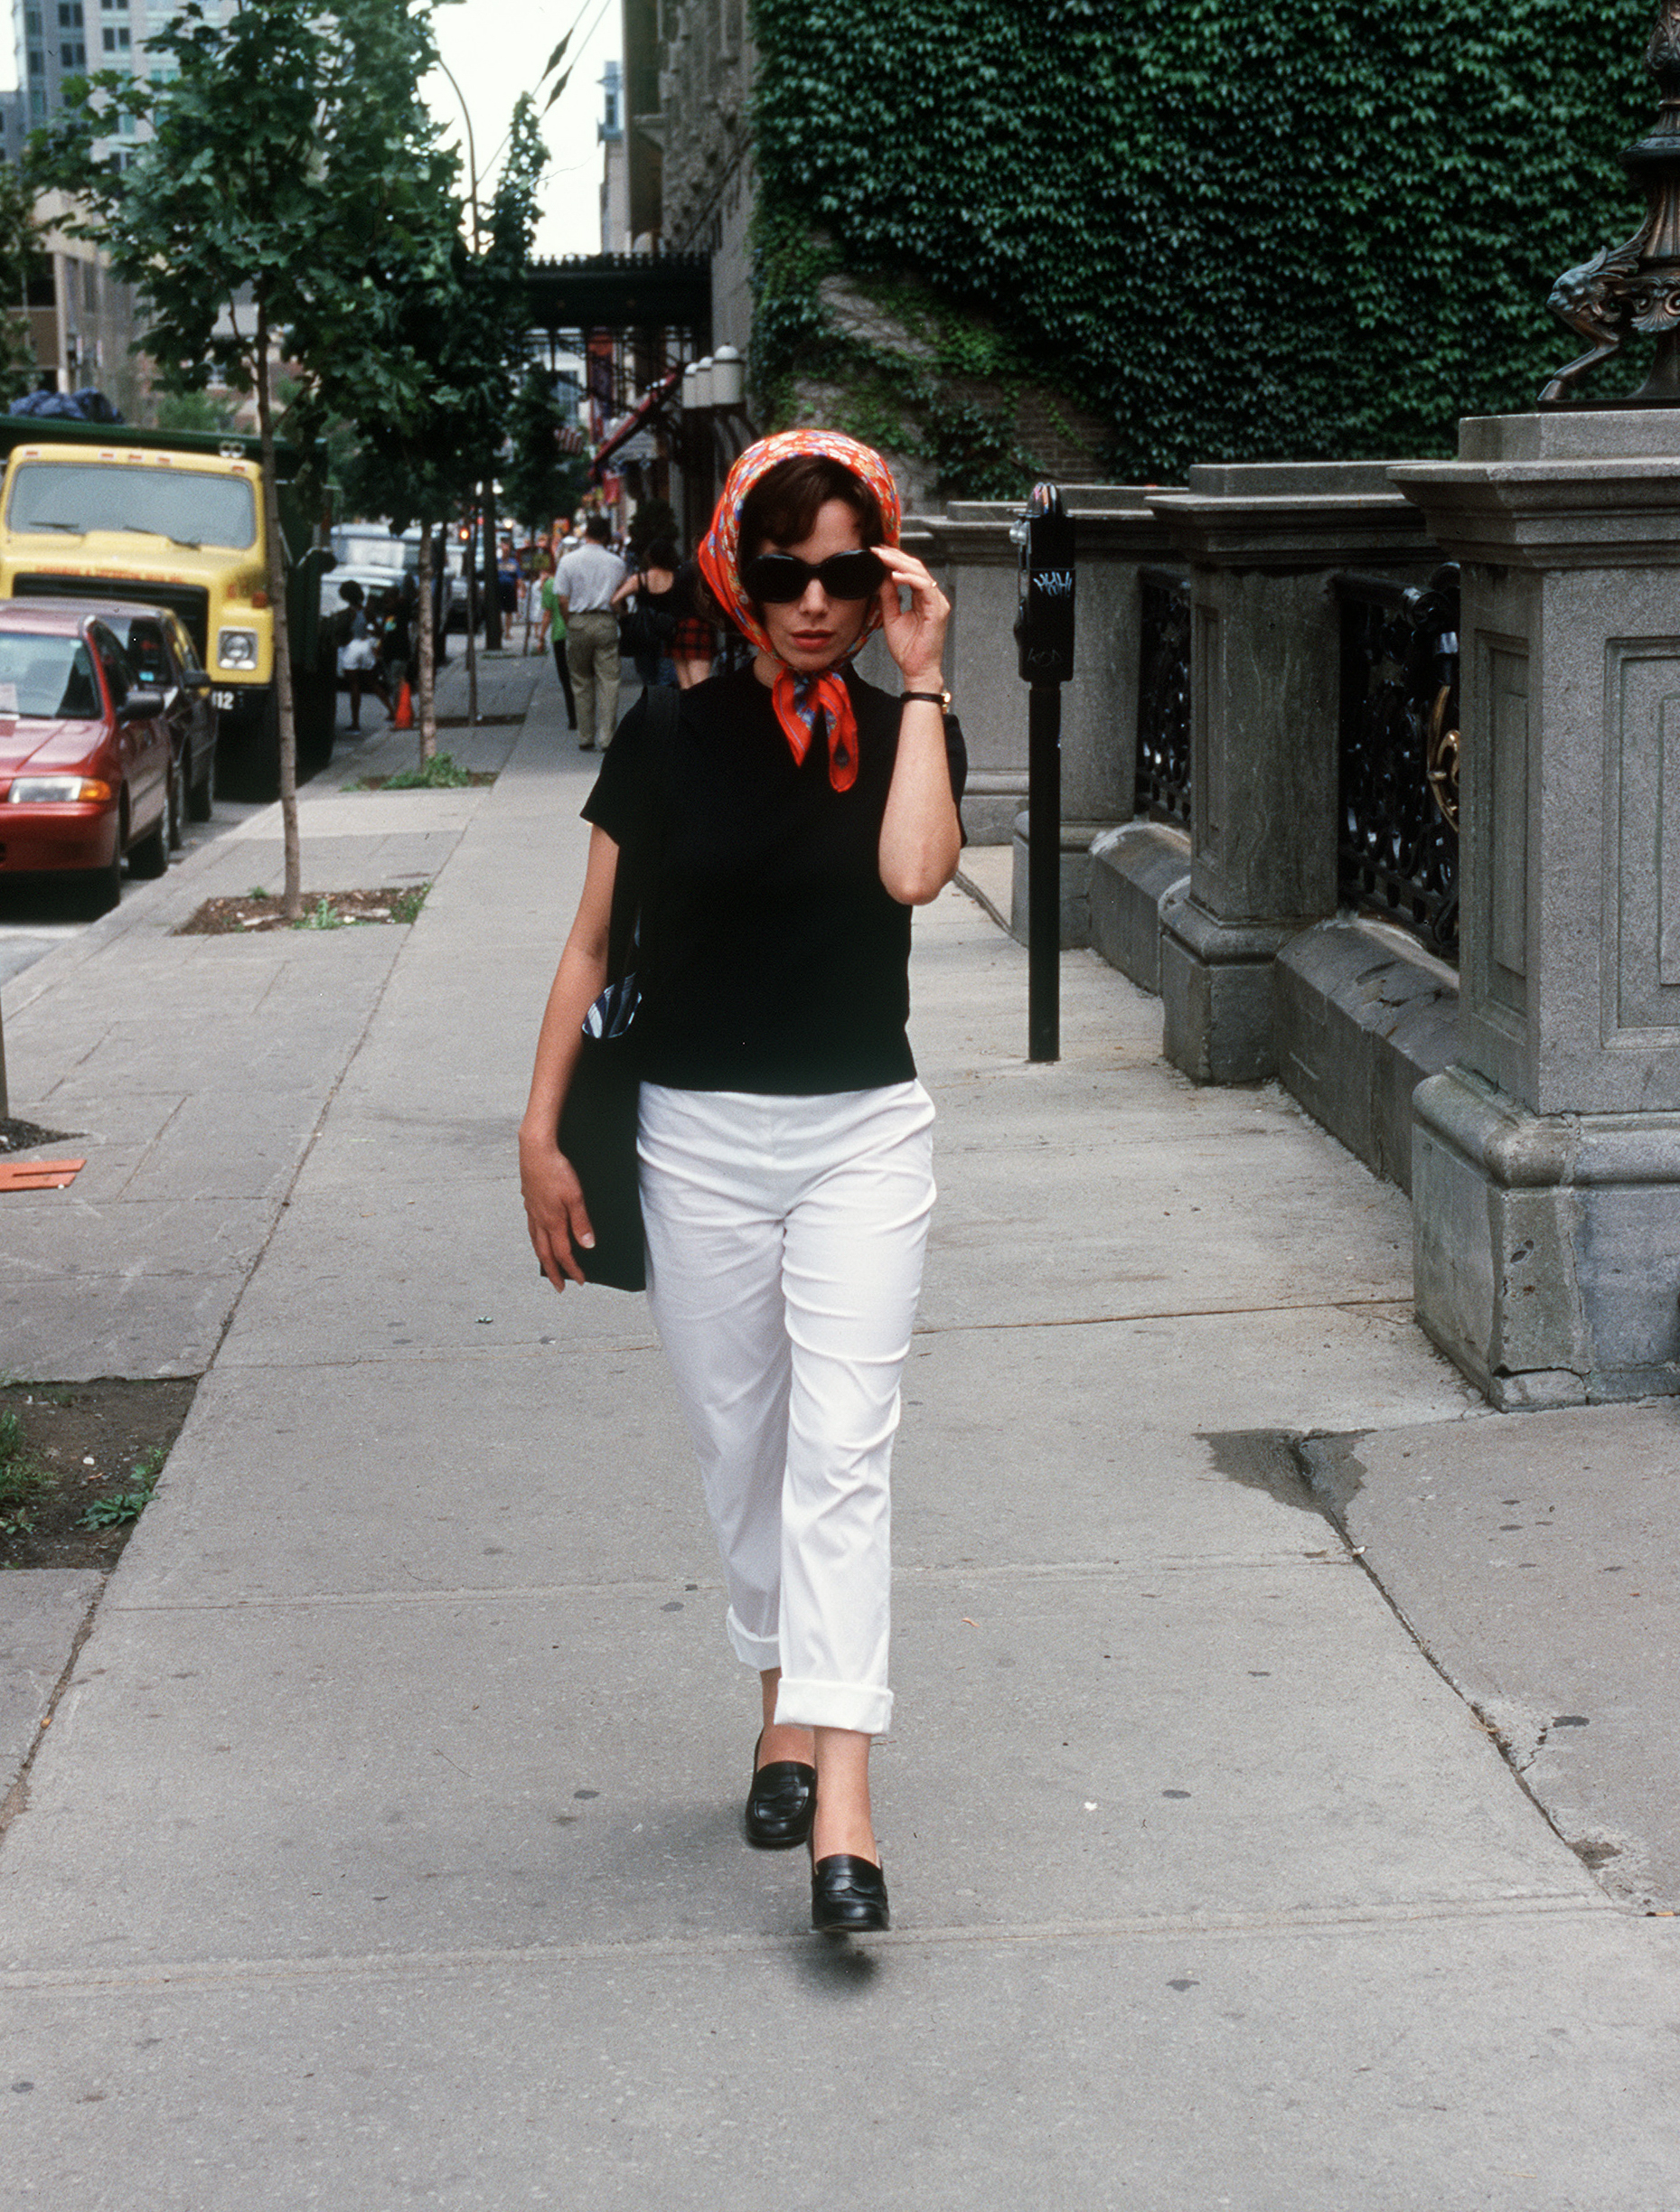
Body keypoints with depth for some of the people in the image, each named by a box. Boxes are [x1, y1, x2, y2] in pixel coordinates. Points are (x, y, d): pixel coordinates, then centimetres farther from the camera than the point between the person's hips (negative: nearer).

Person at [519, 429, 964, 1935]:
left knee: (841, 1448, -10)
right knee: (739, 1441, 10)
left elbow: (915, 870, -20)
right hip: (700, 1134, 1)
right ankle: (786, 1698, 31)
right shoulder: (675, 734, 0)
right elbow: (594, 940, 4)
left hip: (864, 1132, -1)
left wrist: (920, 680, -14)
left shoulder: (906, 731, 2)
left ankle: (841, 1796, -15)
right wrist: (542, 1135, 2)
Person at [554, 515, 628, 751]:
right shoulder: (616, 563, 2)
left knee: (582, 683, 9)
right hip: (606, 623, 0)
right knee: (609, 681, 0)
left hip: (578, 623, 0)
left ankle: (585, 738, 11)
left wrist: (570, 625, 6)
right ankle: (608, 737, -6)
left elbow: (562, 599, -3)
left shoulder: (568, 561, 0)